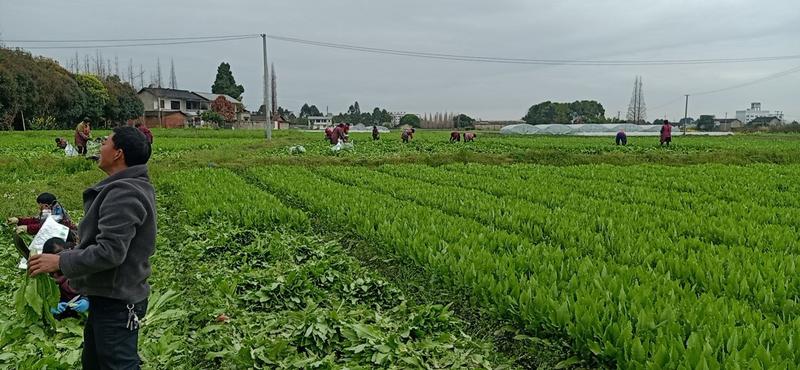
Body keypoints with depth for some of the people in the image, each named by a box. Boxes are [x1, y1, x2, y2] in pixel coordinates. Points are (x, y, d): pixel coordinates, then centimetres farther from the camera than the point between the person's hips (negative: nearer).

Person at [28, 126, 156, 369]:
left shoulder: (123, 193, -25)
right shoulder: (134, 186, 9)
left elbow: (110, 252, -30)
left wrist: (61, 262, -18)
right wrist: (72, 267, 15)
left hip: (116, 302, -11)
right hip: (109, 295, 11)